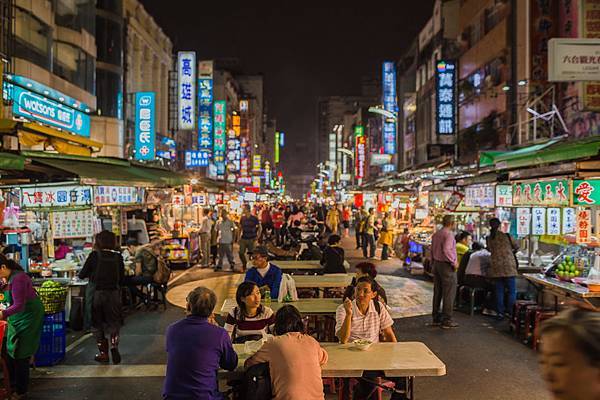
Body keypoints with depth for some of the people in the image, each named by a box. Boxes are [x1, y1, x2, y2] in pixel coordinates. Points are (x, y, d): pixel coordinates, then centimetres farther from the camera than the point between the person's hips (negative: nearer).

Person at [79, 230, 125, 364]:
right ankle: (114, 345, -9)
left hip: (97, 293, -1)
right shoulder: (118, 256, -2)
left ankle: (103, 353, 17)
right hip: (114, 293, 1)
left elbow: (81, 275, -2)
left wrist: (91, 273, 18)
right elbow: (122, 278, 3)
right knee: (114, 322, 14)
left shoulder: (94, 255, -7)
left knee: (97, 324, 14)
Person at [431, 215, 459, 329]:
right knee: (449, 293, -2)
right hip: (446, 265, -9)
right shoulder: (449, 234, -15)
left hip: (437, 264, 9)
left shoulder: (436, 234, 12)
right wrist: (454, 262, -17)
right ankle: (447, 320, 1)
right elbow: (446, 250, -27)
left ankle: (436, 318, 19)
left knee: (437, 292, 13)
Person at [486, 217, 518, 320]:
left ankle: (500, 312, 11)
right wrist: (512, 250, 30)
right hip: (508, 266, -3)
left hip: (496, 267, 3)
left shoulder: (489, 238, 2)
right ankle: (510, 312, 3)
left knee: (499, 291, 9)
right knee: (512, 291, 6)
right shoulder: (506, 236, -5)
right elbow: (516, 247, 9)